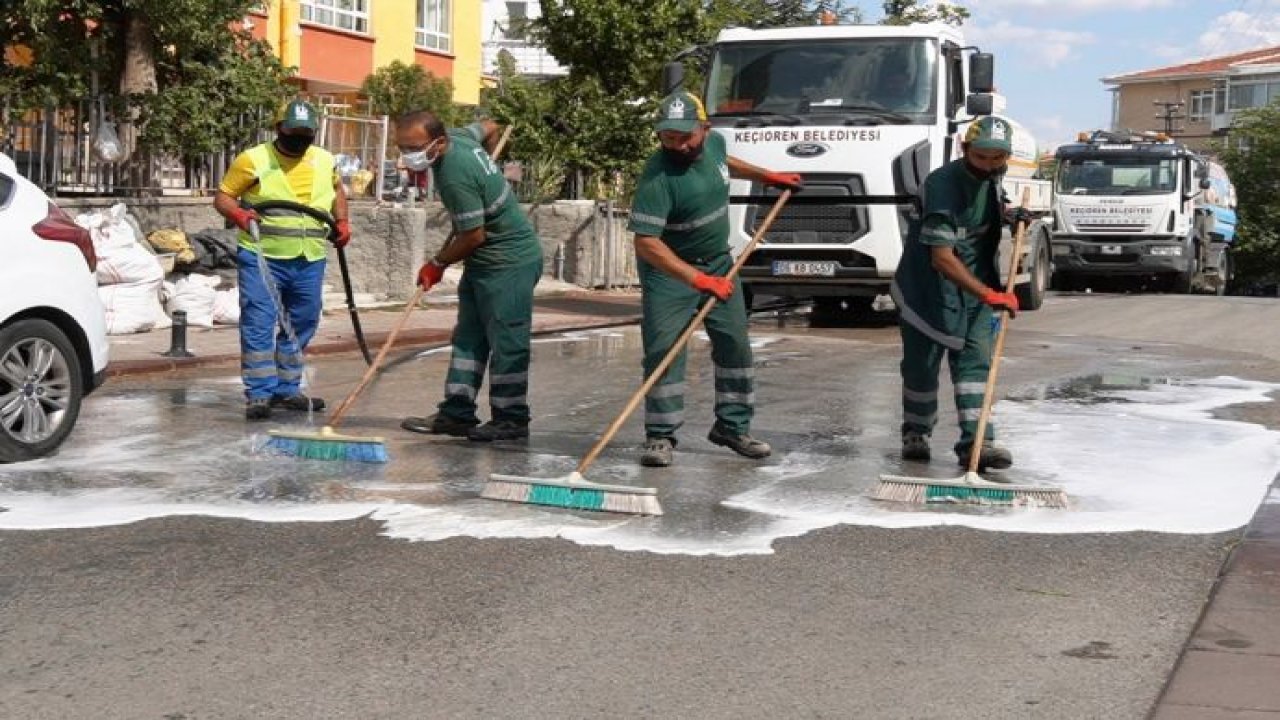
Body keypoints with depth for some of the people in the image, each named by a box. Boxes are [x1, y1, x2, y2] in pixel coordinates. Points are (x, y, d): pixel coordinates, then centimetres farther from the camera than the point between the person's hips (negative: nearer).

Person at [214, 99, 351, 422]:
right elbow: (222, 196, -1)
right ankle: (259, 393, -7)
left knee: (300, 326, 12)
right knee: (259, 325, -10)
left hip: (309, 261, 5)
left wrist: (342, 221, 14)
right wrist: (237, 214, -21)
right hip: (262, 258, -5)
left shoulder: (325, 160, 10)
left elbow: (337, 189, 29)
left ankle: (287, 389, 24)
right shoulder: (253, 159, -5)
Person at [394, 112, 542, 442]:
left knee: (506, 340, -5)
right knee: (468, 336, 10)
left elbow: (473, 236, -22)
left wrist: (438, 264, -7)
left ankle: (511, 419, 3)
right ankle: (456, 412, 12)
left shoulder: (455, 176, -27)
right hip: (486, 259, 11)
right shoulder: (456, 136, 1)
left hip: (510, 262, -11)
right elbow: (490, 128, 23)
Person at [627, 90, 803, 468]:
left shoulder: (714, 142, -6)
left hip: (718, 262, 7)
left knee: (735, 345, 8)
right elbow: (646, 242, -35)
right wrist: (697, 279, -40)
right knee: (663, 350, -11)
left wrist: (768, 176, 23)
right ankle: (660, 436, -2)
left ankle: (732, 426, 20)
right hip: (669, 269, -6)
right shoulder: (657, 177, -29)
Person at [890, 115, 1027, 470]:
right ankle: (915, 434, 22)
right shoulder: (944, 184, -26)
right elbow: (942, 257, -32)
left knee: (975, 360, -2)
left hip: (977, 282, 6)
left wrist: (1007, 214, 0)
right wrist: (988, 294, -36)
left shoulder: (993, 177, -2)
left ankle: (976, 441, -4)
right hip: (927, 284, -6)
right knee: (922, 362, 3)